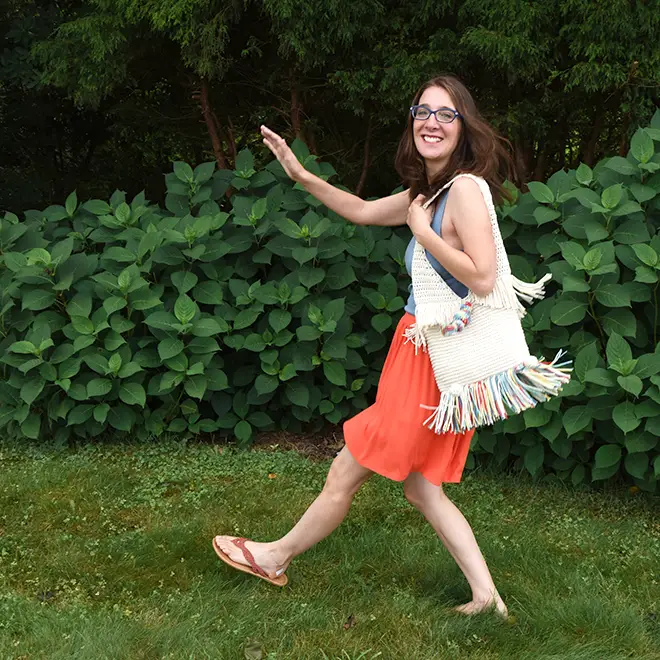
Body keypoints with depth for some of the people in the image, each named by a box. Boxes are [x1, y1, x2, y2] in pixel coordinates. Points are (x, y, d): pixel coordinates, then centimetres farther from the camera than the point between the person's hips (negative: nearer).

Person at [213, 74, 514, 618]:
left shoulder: (466, 188, -18)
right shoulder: (427, 193, 11)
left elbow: (483, 277, -26)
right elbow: (362, 211, 24)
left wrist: (422, 231, -18)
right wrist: (301, 175, 15)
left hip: (435, 359, -10)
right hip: (421, 350, 10)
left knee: (346, 474, 9)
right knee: (420, 487, 16)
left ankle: (278, 557, 28)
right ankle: (487, 597, 20)